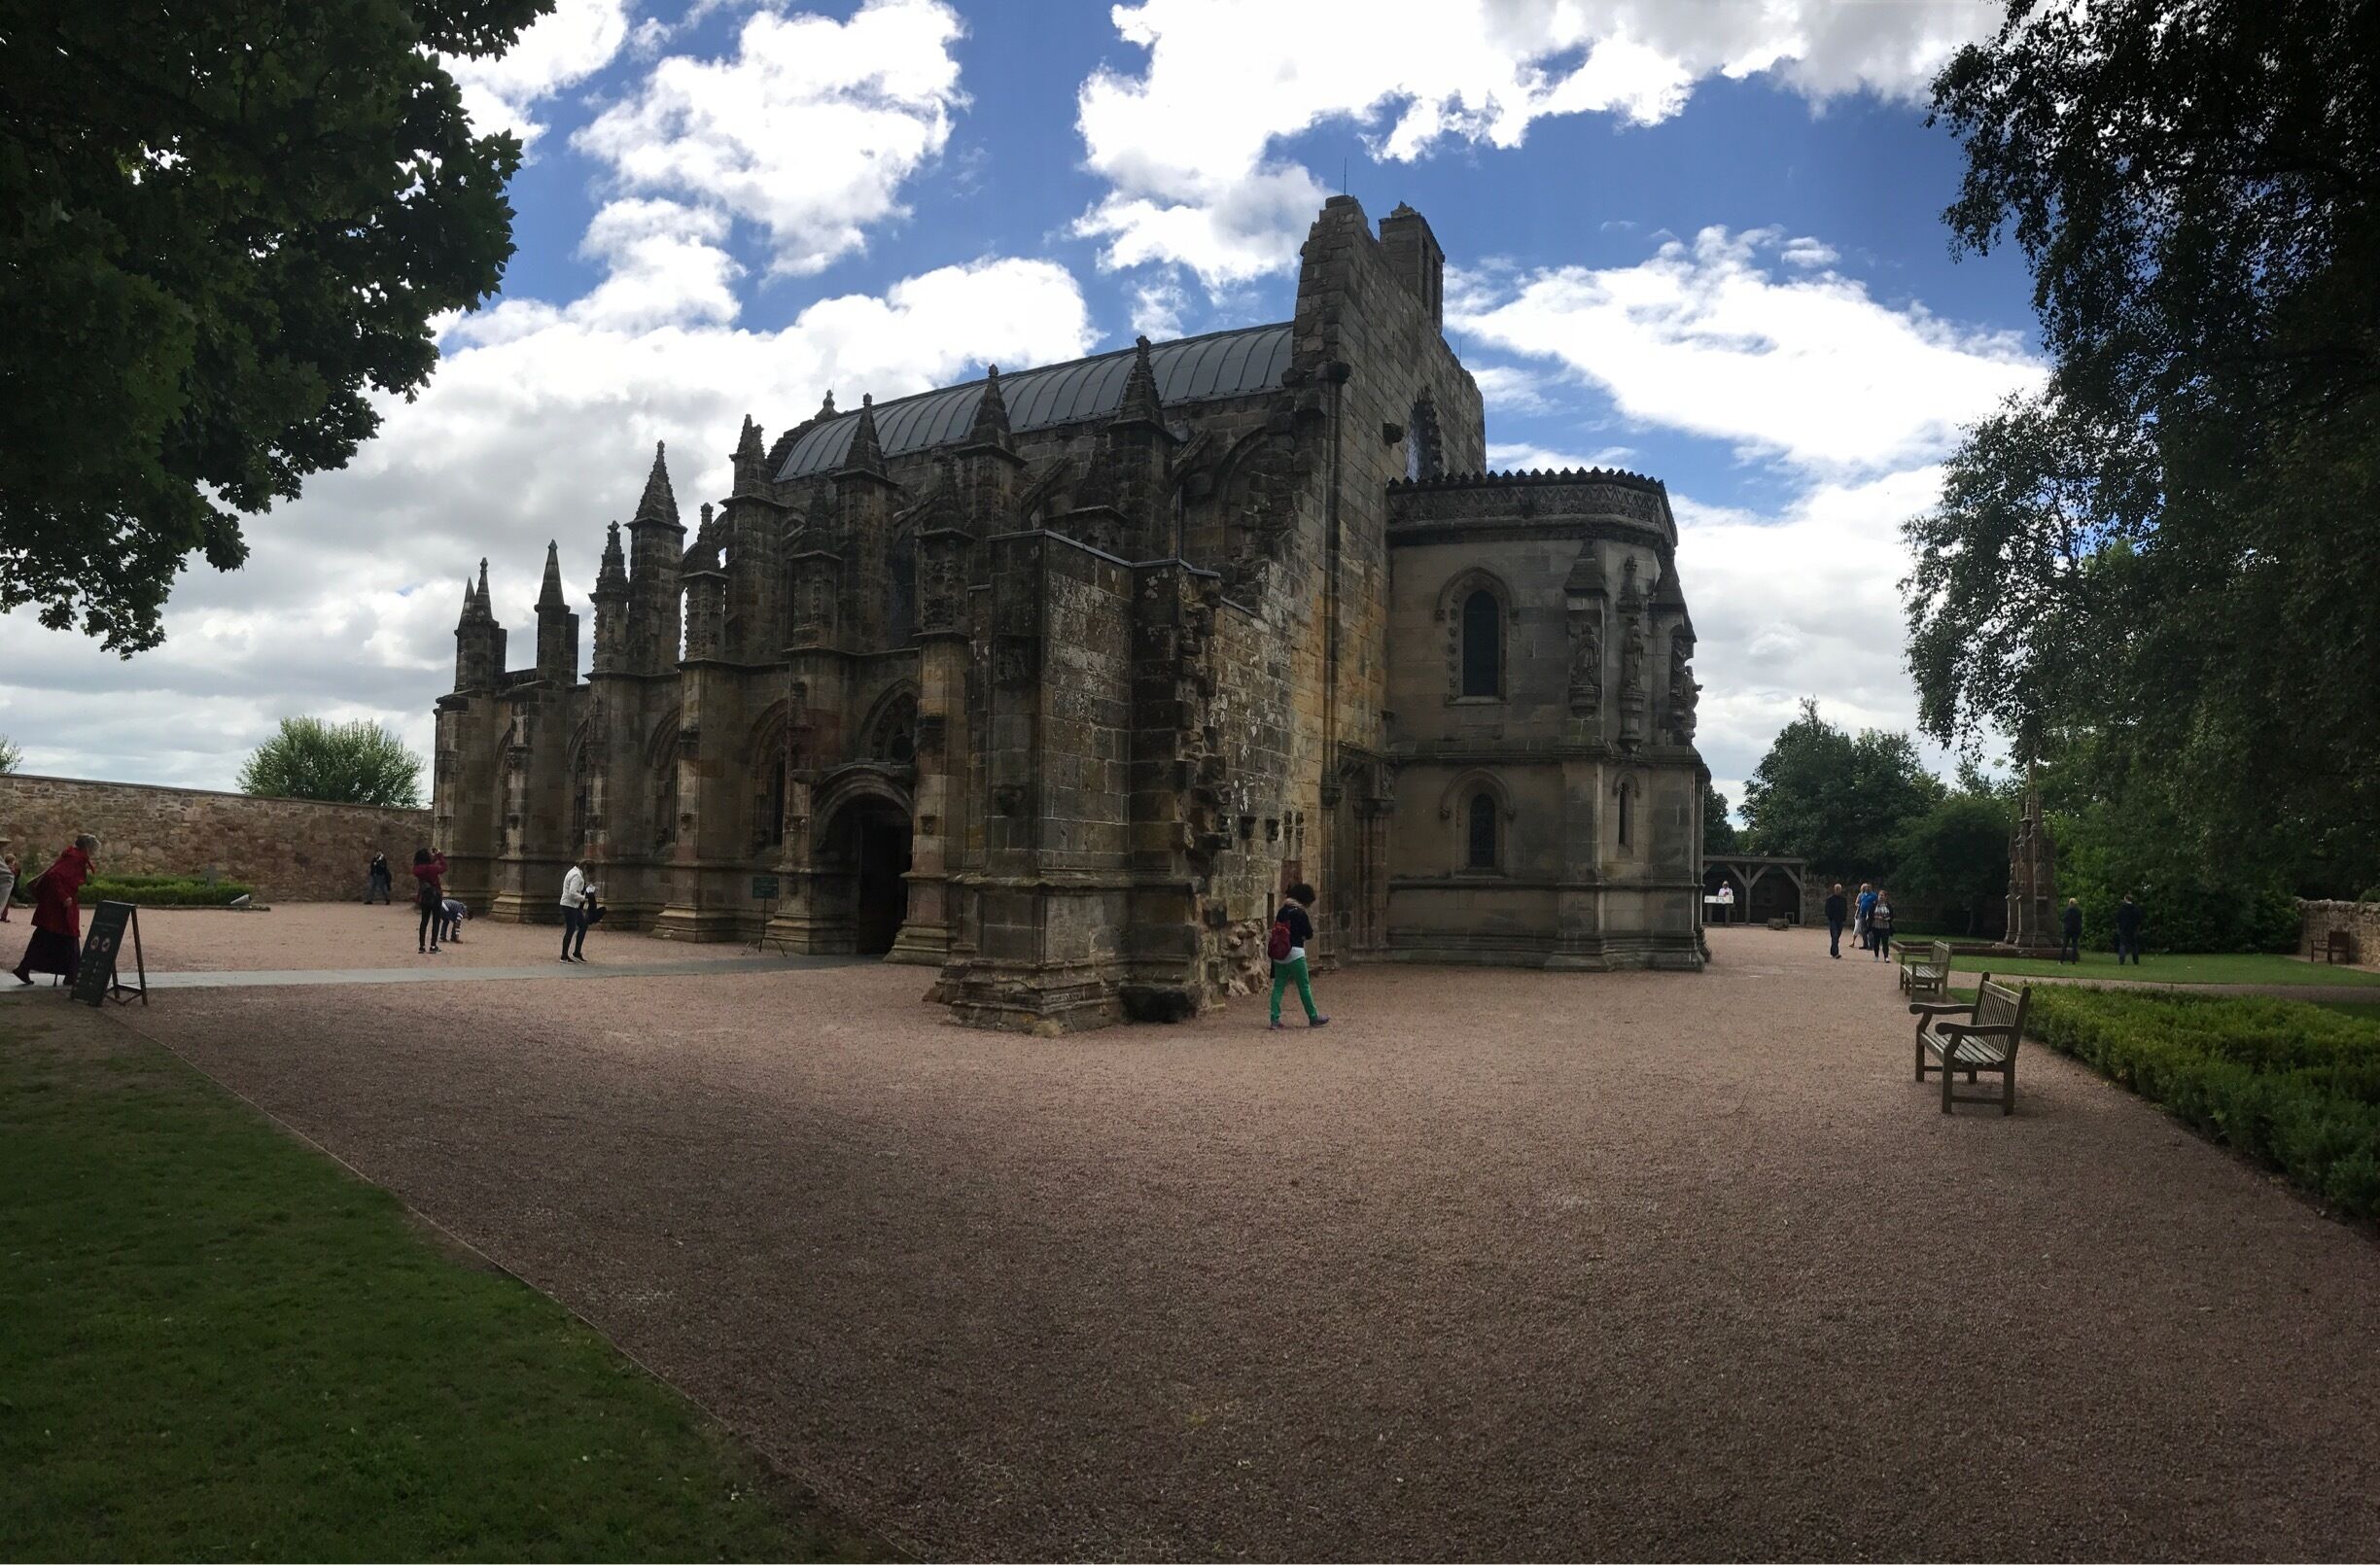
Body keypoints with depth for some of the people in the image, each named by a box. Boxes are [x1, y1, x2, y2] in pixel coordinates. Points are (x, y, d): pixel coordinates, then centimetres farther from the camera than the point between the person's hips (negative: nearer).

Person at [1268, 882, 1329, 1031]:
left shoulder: (1282, 911, 8)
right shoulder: (1301, 913, -11)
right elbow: (1309, 935, -6)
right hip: (1295, 953, -6)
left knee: (1278, 986, 7)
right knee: (1304, 987, 3)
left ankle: (1275, 1019, 1)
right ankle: (1313, 1018, 11)